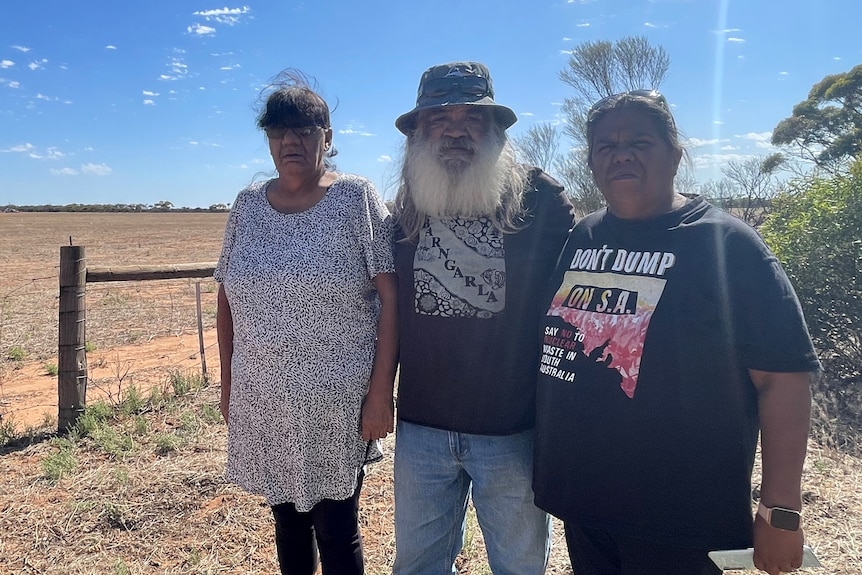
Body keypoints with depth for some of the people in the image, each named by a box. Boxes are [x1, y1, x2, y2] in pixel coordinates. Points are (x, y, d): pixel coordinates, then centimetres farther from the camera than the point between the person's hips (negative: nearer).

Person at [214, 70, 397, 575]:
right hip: (262, 404, 4)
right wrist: (228, 384, 10)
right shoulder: (248, 204, 5)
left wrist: (381, 391, -14)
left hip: (337, 404, -4)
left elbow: (390, 298, -11)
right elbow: (227, 299, 11)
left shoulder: (357, 198, -7)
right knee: (287, 521, 19)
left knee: (336, 530, 9)